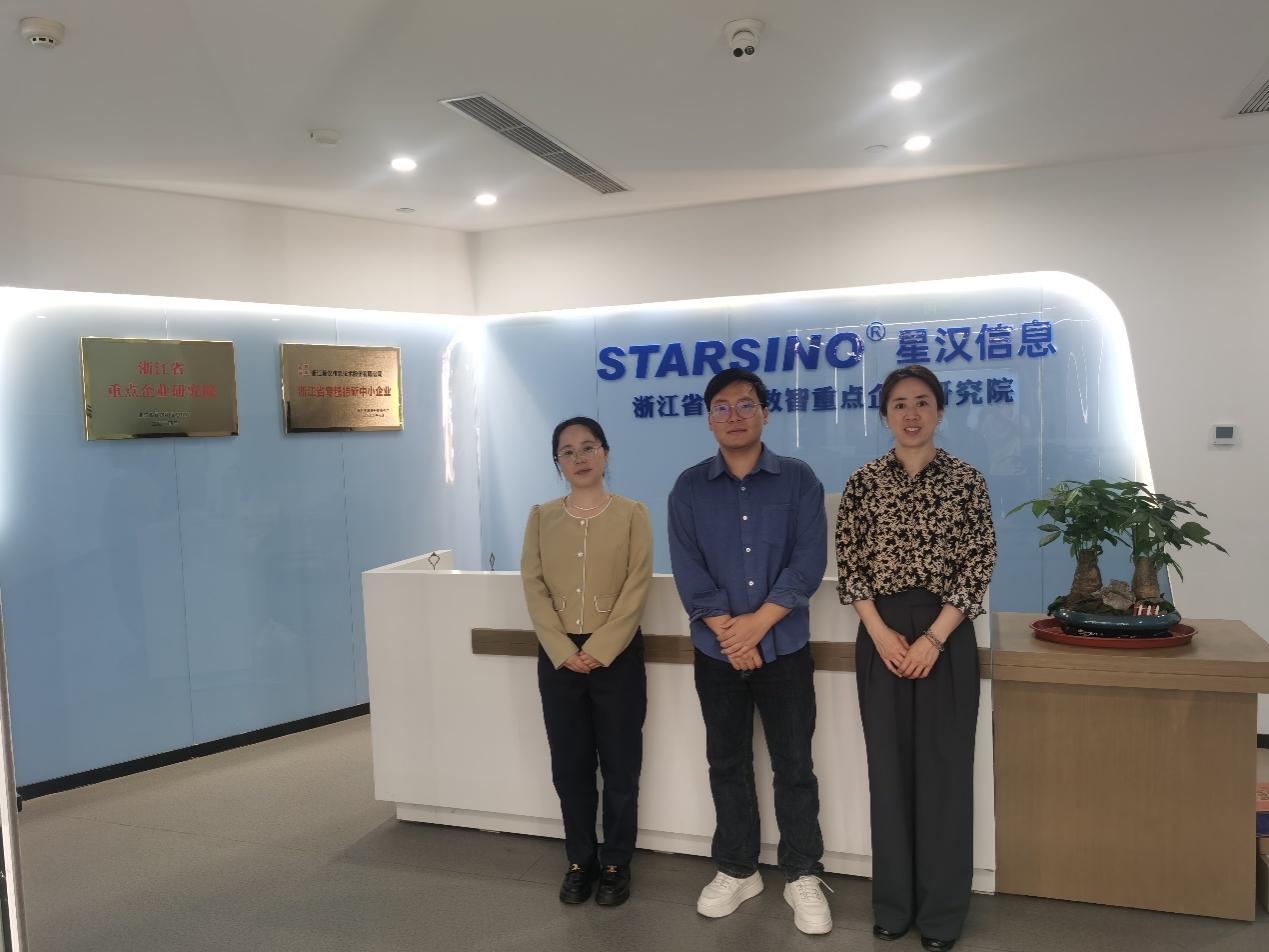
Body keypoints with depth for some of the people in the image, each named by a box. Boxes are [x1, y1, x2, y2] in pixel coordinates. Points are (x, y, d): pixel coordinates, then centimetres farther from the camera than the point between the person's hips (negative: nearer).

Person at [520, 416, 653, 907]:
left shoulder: (631, 513, -2)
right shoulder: (542, 516, 5)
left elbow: (636, 588, -8)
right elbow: (534, 587, -1)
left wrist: (599, 649, -15)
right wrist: (564, 651, -11)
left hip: (617, 655, -2)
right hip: (558, 658, 2)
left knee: (620, 765, 6)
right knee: (569, 766, 10)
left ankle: (616, 863, 22)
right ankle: (581, 860, 27)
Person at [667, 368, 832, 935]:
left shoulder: (798, 480, -1)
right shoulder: (690, 488, 3)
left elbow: (809, 561, -9)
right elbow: (687, 568, -5)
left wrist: (757, 623, -15)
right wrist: (726, 630, -14)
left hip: (784, 648, -1)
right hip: (715, 652, 2)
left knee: (794, 765, 5)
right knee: (727, 764, 12)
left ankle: (802, 877, 21)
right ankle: (736, 871, 28)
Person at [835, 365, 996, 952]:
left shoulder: (966, 480, -1)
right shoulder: (862, 483, 3)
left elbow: (978, 566, -5)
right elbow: (850, 565, 1)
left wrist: (933, 638, -12)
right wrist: (881, 633, -10)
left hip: (946, 635, -1)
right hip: (880, 636, 2)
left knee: (944, 767, 5)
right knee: (889, 765, 9)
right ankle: (893, 903, 24)